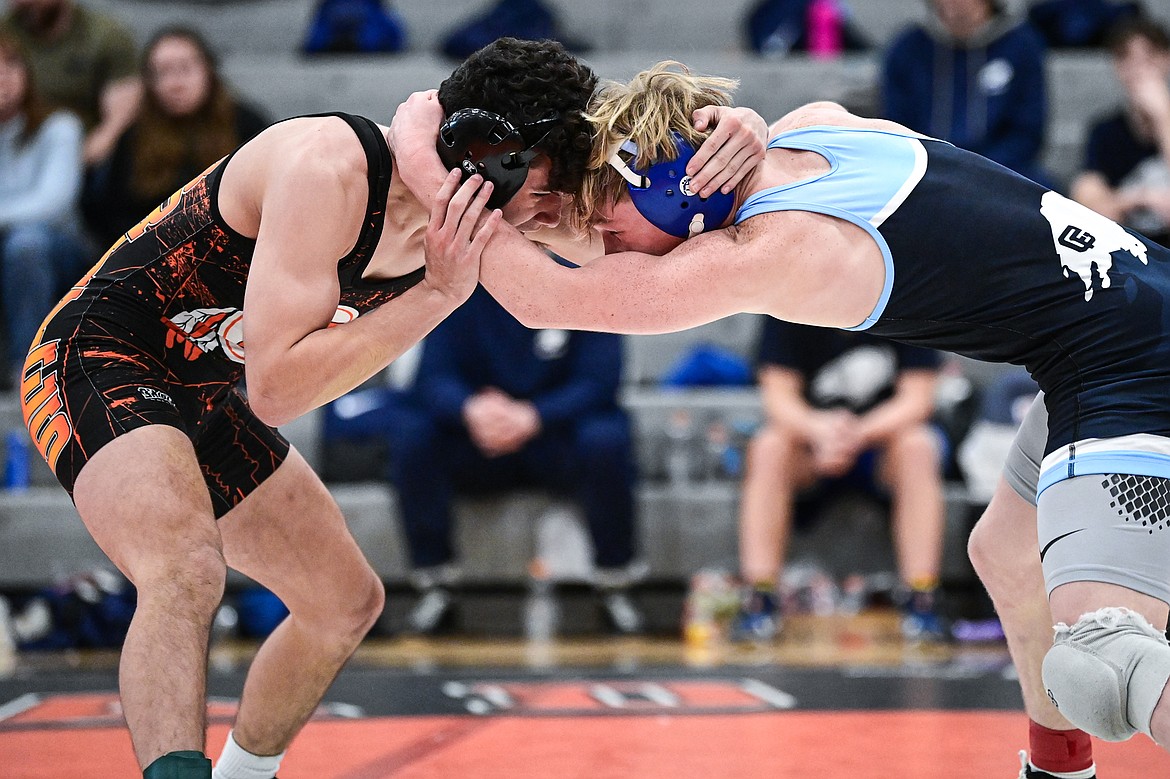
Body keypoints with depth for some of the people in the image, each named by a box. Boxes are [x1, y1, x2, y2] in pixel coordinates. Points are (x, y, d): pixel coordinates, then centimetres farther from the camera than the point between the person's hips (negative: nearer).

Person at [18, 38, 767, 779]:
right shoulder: (332, 169, -30)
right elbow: (275, 389, -31)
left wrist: (731, 141, -21)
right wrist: (438, 294, -32)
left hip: (198, 400, 9)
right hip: (97, 362, -9)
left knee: (346, 601, 16)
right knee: (187, 573, -36)